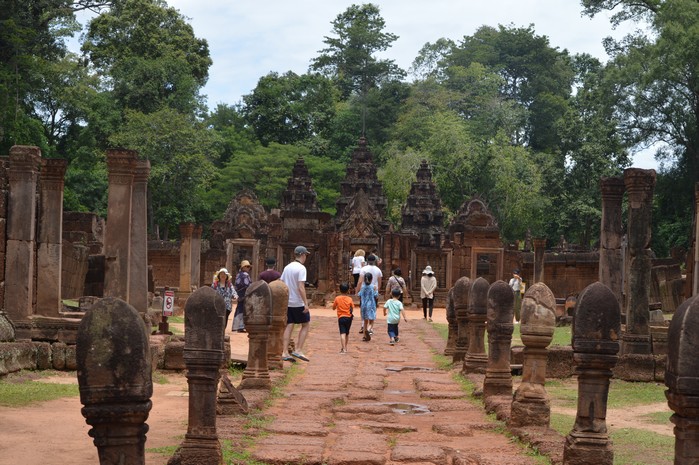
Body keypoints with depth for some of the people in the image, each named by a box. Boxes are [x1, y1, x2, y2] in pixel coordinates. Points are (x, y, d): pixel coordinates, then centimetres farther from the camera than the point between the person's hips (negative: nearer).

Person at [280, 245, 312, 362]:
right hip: (298, 302, -7)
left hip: (287, 302, 7)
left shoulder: (287, 267, 10)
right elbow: (301, 287, -21)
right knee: (306, 324, 7)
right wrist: (306, 303, -20)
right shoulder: (301, 268, -13)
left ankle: (284, 352, 3)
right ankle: (298, 350, 0)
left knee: (289, 326, 8)